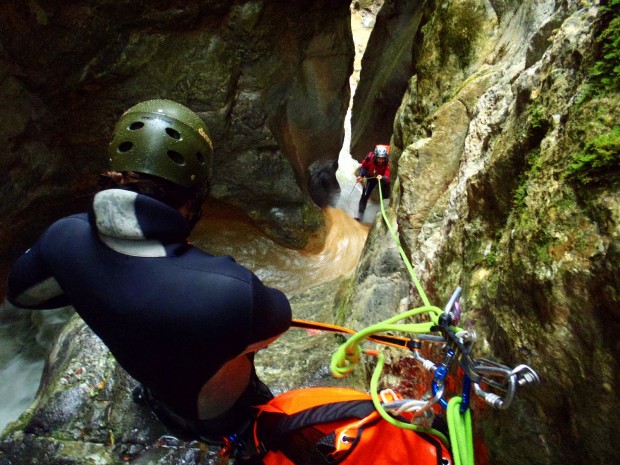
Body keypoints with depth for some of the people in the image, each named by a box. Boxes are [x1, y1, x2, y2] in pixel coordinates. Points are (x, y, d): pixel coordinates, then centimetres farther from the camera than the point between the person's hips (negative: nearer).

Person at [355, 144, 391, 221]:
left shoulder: (387, 164, -38)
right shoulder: (370, 157, -32)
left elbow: (387, 178, -46)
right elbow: (364, 166, -10)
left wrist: (382, 178, -66)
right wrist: (361, 175, -21)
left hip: (383, 177, -1)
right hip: (372, 176, 1)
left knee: (385, 196, -7)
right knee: (365, 195, -7)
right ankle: (360, 215, 0)